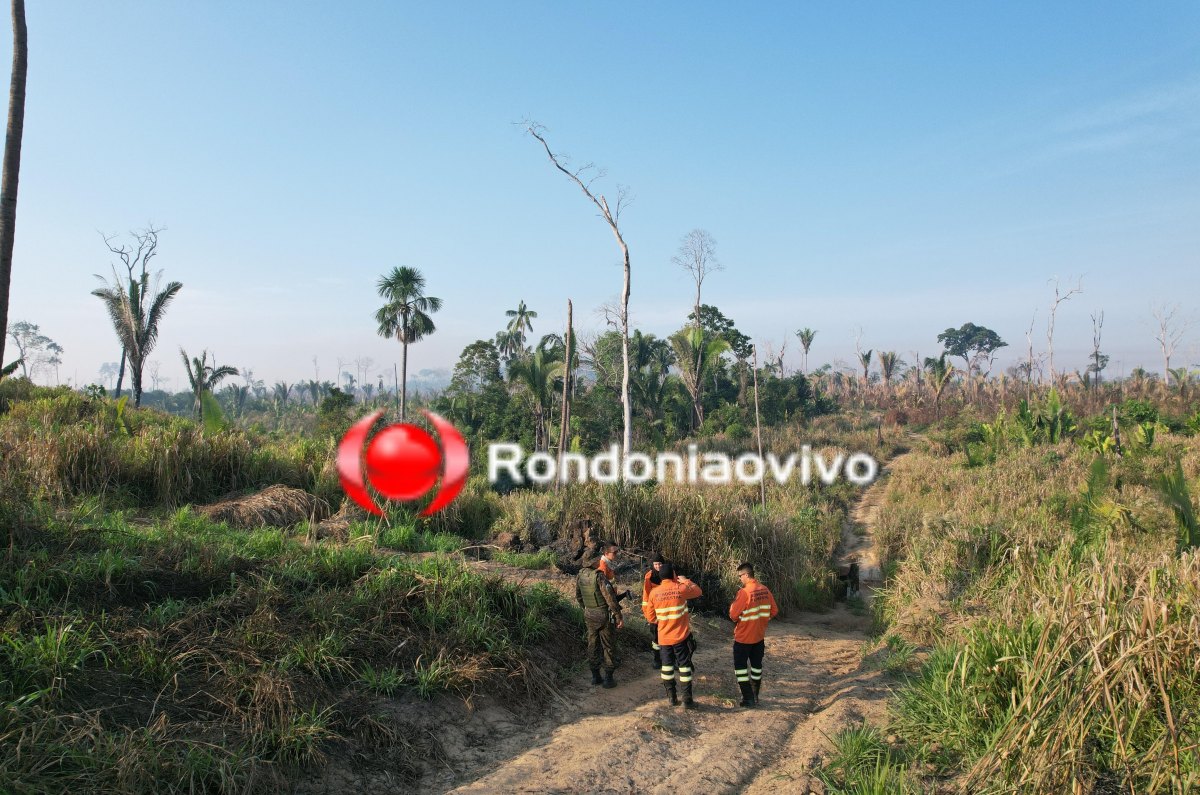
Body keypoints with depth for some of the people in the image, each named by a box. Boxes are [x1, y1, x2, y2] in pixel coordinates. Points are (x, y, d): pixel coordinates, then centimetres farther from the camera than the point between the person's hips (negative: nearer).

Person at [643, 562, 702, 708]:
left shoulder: (654, 592, -5)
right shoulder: (680, 589, -12)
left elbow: (650, 617, 2)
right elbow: (698, 591, 7)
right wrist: (686, 581, 18)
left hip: (664, 637, 2)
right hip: (681, 636, -2)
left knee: (667, 665, 15)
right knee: (684, 666, 6)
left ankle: (672, 697, 19)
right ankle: (687, 700, 7)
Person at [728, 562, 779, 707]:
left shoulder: (744, 592, -23)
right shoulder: (765, 590, -2)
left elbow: (733, 615, -21)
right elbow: (774, 611, 5)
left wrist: (732, 606, -1)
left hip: (743, 637, -6)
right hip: (759, 636, 6)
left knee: (740, 666, 7)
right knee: (756, 665, 18)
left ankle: (748, 698, 5)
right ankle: (755, 696, 26)